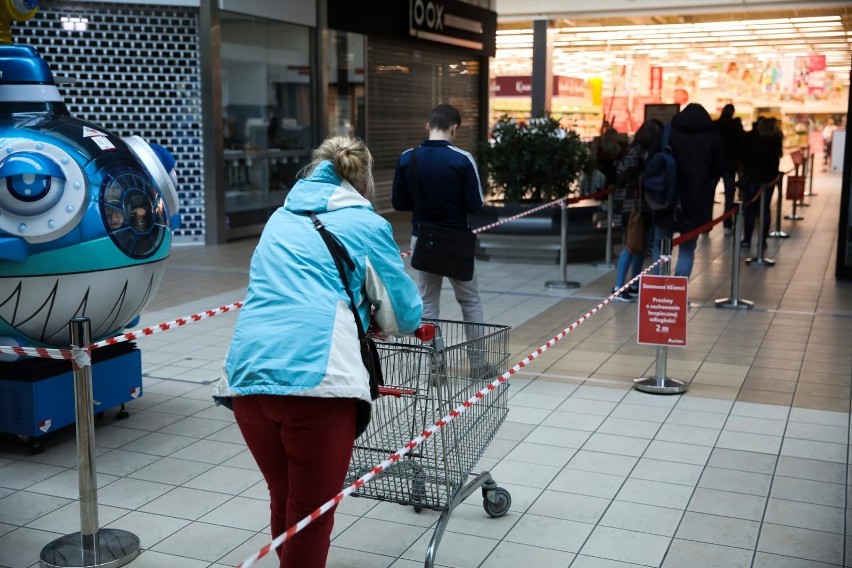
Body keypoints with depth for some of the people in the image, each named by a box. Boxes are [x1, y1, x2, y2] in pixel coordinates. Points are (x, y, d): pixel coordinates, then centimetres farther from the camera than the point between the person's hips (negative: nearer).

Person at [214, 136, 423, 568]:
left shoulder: (281, 219, 27)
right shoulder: (366, 224, 13)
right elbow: (405, 316, 15)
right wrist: (369, 314, 38)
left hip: (247, 373, 5)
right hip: (315, 375, -5)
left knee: (284, 503, 21)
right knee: (312, 515, 6)